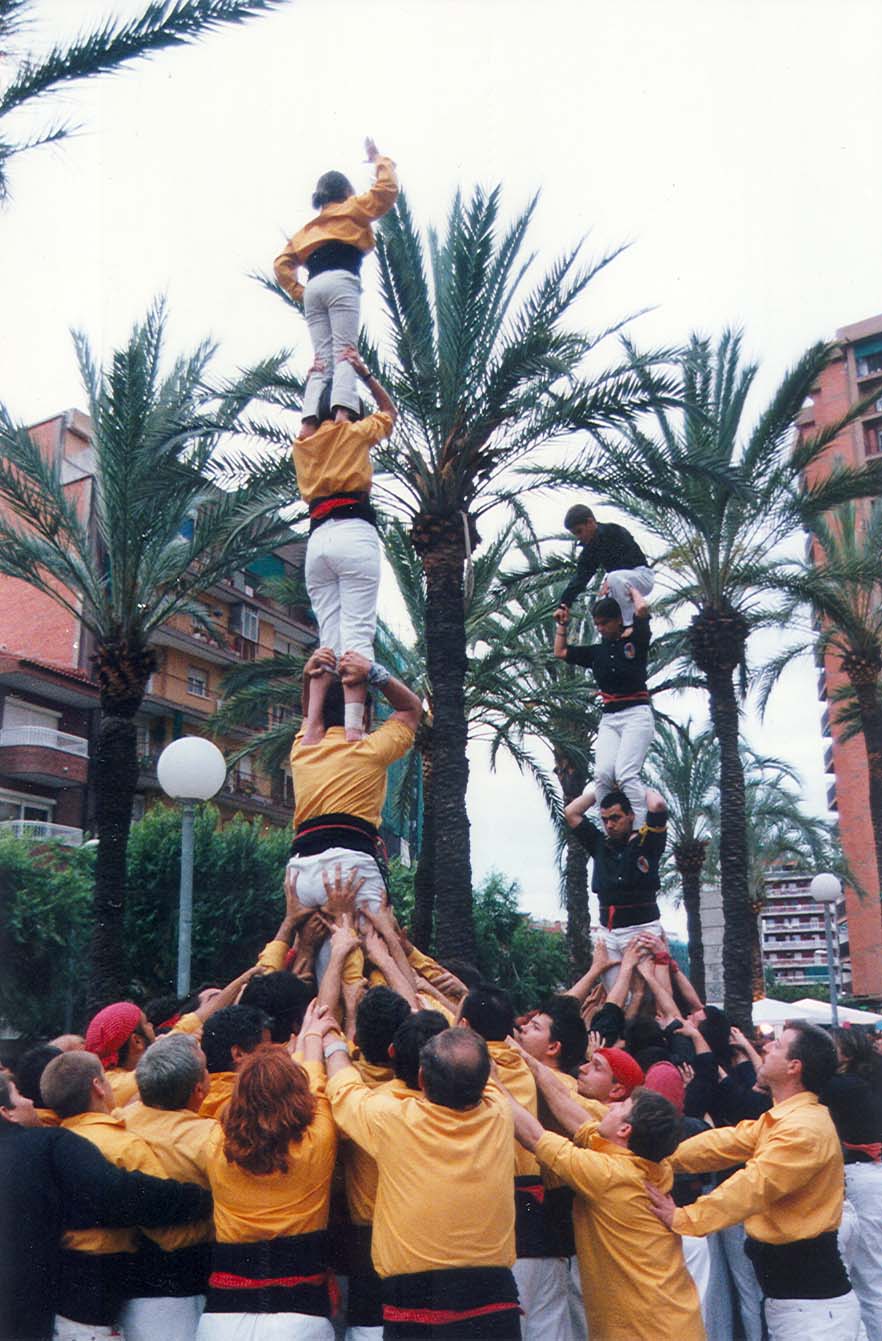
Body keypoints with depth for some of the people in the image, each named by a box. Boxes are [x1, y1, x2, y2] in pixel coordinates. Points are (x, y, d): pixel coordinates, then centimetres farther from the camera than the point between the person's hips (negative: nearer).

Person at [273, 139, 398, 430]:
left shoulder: (308, 228, 32)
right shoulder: (351, 209, 18)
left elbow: (282, 263, 22)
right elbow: (387, 190, 10)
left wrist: (298, 292, 16)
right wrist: (379, 160, 24)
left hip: (313, 288, 5)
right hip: (341, 282, -5)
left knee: (322, 359, -3)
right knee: (345, 352, -17)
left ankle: (310, 419, -23)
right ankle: (343, 411, -40)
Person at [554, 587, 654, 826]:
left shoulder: (635, 641, 4)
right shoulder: (597, 651, 17)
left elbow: (642, 609, -12)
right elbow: (560, 652, 29)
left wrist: (632, 589, 6)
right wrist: (561, 625, 24)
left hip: (636, 715, -5)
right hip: (609, 719, 5)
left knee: (626, 775, -22)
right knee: (602, 774, -19)